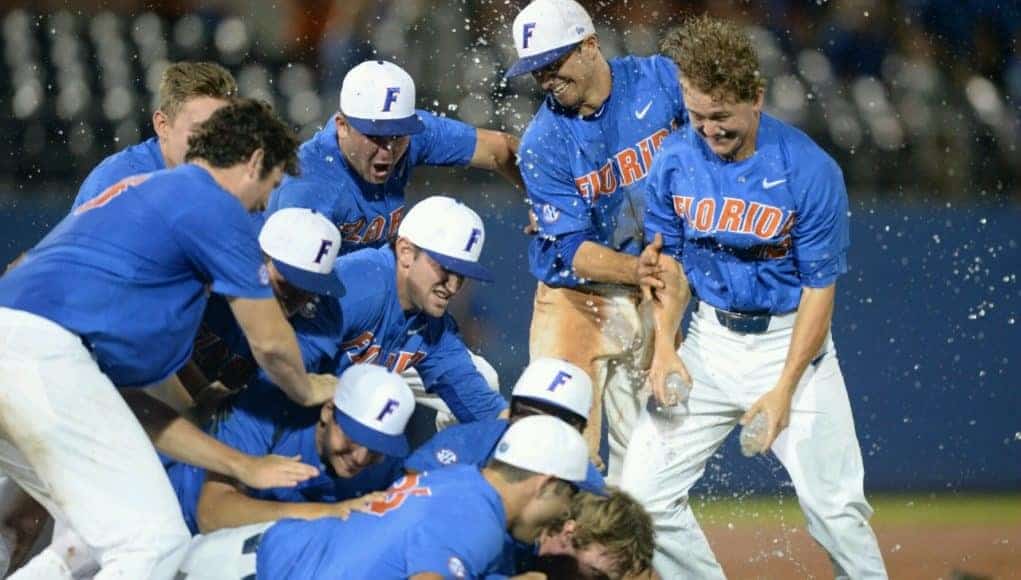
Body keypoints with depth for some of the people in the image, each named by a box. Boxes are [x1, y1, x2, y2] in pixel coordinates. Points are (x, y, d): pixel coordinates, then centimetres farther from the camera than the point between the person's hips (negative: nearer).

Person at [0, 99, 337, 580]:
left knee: (95, 537, 17)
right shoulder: (215, 206, 4)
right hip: (43, 351, -10)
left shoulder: (142, 191, 32)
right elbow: (269, 341, 8)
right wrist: (309, 394, 28)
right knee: (156, 540, -13)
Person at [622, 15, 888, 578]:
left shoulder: (811, 172, -18)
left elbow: (819, 289, -13)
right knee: (644, 490, -2)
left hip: (790, 338, -4)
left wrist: (785, 389, -17)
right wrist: (665, 346, -9)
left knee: (834, 506, -10)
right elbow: (670, 262, 6)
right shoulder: (674, 160, -6)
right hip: (710, 337, 4)